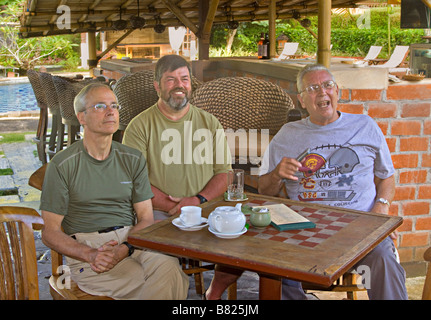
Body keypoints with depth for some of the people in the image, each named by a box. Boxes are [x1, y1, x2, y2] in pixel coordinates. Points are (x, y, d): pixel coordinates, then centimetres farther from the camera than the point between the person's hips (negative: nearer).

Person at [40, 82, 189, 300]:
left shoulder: (133, 160, 12)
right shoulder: (62, 165, 2)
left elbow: (146, 219, 7)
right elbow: (50, 232, 1)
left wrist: (122, 249, -14)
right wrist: (90, 255, -17)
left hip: (131, 241, 4)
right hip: (85, 251, -4)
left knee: (168, 266, -31)